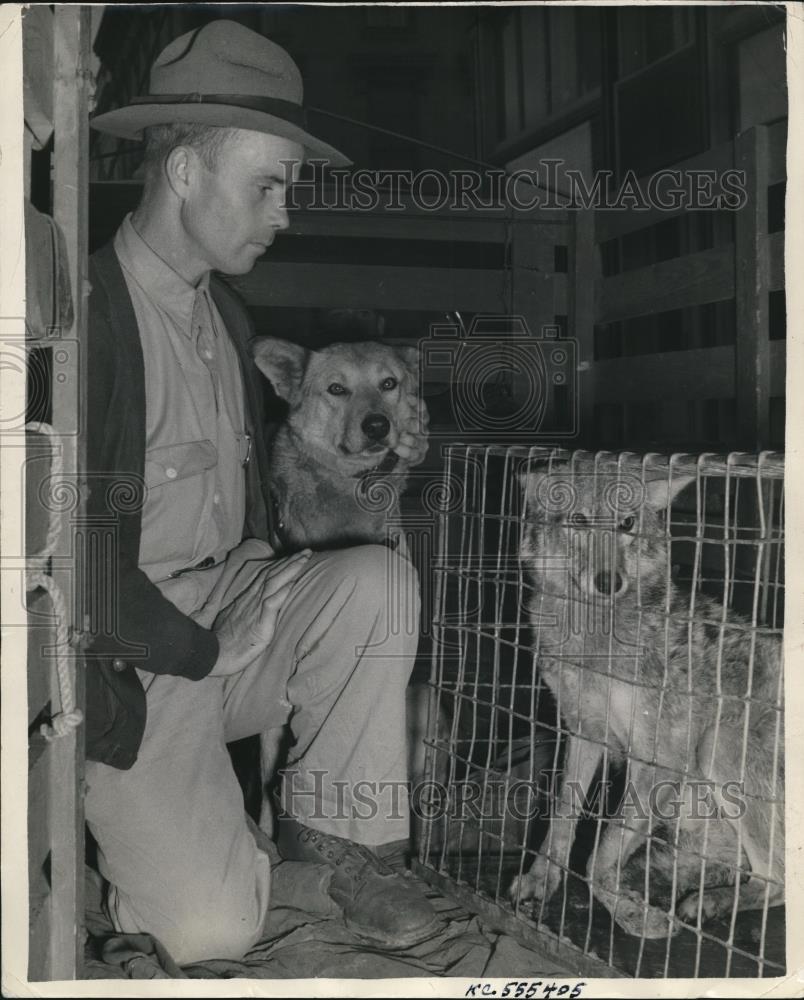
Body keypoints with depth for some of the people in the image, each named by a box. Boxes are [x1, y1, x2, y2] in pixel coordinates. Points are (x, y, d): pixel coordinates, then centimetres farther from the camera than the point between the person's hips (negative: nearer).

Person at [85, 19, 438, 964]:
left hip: (225, 609, 8)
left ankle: (334, 840, -4)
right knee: (211, 929, -20)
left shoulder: (226, 315, 10)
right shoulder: (89, 314, -19)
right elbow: (84, 556, -20)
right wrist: (196, 653, -15)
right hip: (128, 663, -7)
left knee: (378, 577, -19)